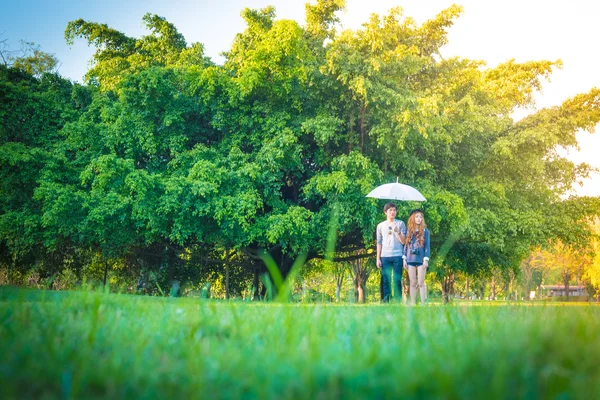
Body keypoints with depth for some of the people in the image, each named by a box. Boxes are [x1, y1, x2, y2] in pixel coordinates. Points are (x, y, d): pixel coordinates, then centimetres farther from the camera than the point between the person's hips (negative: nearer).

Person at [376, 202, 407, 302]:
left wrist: (398, 232, -15)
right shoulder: (380, 226, 12)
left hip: (397, 256, -2)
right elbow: (379, 243, 13)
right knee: (385, 281, 0)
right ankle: (385, 301, 3)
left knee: (397, 280, -4)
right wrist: (378, 259, 8)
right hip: (385, 257, 2)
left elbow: (403, 241, 2)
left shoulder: (400, 224, 7)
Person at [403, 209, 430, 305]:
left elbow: (427, 246, -2)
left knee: (421, 283, -2)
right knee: (412, 283, 6)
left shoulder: (425, 231, 1)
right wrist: (404, 259, 5)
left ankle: (423, 303, 2)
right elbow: (406, 246, 12)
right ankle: (412, 303, 9)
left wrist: (426, 259, -9)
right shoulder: (409, 231, 9)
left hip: (421, 260, -3)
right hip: (411, 260, 3)